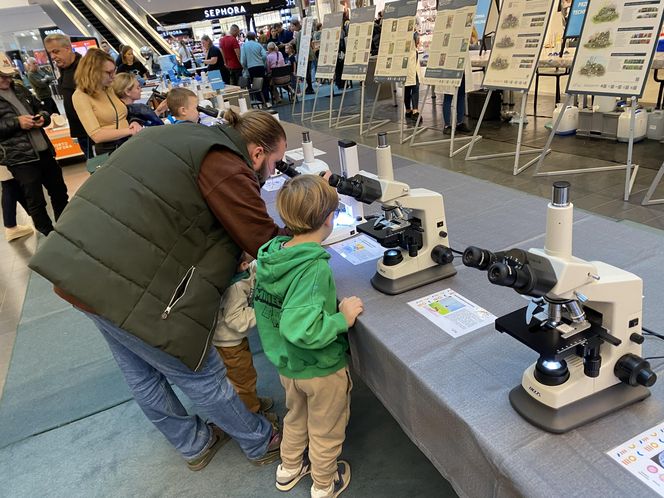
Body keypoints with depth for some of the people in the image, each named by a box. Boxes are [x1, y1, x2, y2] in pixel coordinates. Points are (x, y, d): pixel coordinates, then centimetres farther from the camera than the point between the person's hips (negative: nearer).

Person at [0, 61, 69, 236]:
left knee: (60, 193, 15)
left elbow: (40, 108, 21)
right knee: (36, 202, 1)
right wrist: (16, 123, -18)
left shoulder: (20, 89, 14)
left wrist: (43, 117, -1)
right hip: (21, 158, -6)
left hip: (45, 151, 7)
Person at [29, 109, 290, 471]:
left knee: (143, 373, 23)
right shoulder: (225, 166, -15)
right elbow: (270, 247, -12)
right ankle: (261, 444, 32)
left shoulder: (189, 138, 13)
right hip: (129, 285, -10)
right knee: (201, 375, 9)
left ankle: (195, 445, 46)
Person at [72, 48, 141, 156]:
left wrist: (133, 123, -1)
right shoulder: (81, 96, -8)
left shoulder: (109, 89, 13)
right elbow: (96, 135, -18)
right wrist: (129, 130, -17)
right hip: (108, 150, -7)